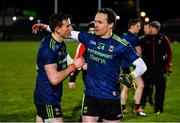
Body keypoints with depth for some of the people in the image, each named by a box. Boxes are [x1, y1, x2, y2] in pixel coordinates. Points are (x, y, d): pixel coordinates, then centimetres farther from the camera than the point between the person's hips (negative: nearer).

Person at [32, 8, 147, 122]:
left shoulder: (121, 45, -11)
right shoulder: (89, 38, 2)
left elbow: (142, 66, -10)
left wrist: (131, 76, -29)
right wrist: (46, 27, 15)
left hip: (111, 98, -3)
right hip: (90, 96, 3)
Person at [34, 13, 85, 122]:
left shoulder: (60, 43, 8)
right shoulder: (48, 47, -21)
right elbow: (54, 79, -26)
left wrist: (78, 65, 0)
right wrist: (74, 66, -16)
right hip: (47, 98, -9)